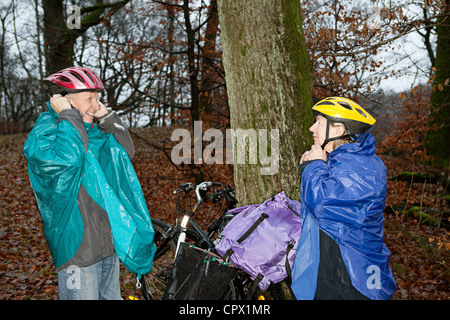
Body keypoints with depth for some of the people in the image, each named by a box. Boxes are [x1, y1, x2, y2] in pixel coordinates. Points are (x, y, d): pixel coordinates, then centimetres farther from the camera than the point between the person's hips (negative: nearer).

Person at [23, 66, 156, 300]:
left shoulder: (94, 131, 10)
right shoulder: (43, 134, -15)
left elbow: (126, 151, 5)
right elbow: (67, 156, -35)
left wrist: (106, 116, -3)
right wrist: (67, 115, -23)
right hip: (77, 246, -8)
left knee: (110, 295, 22)